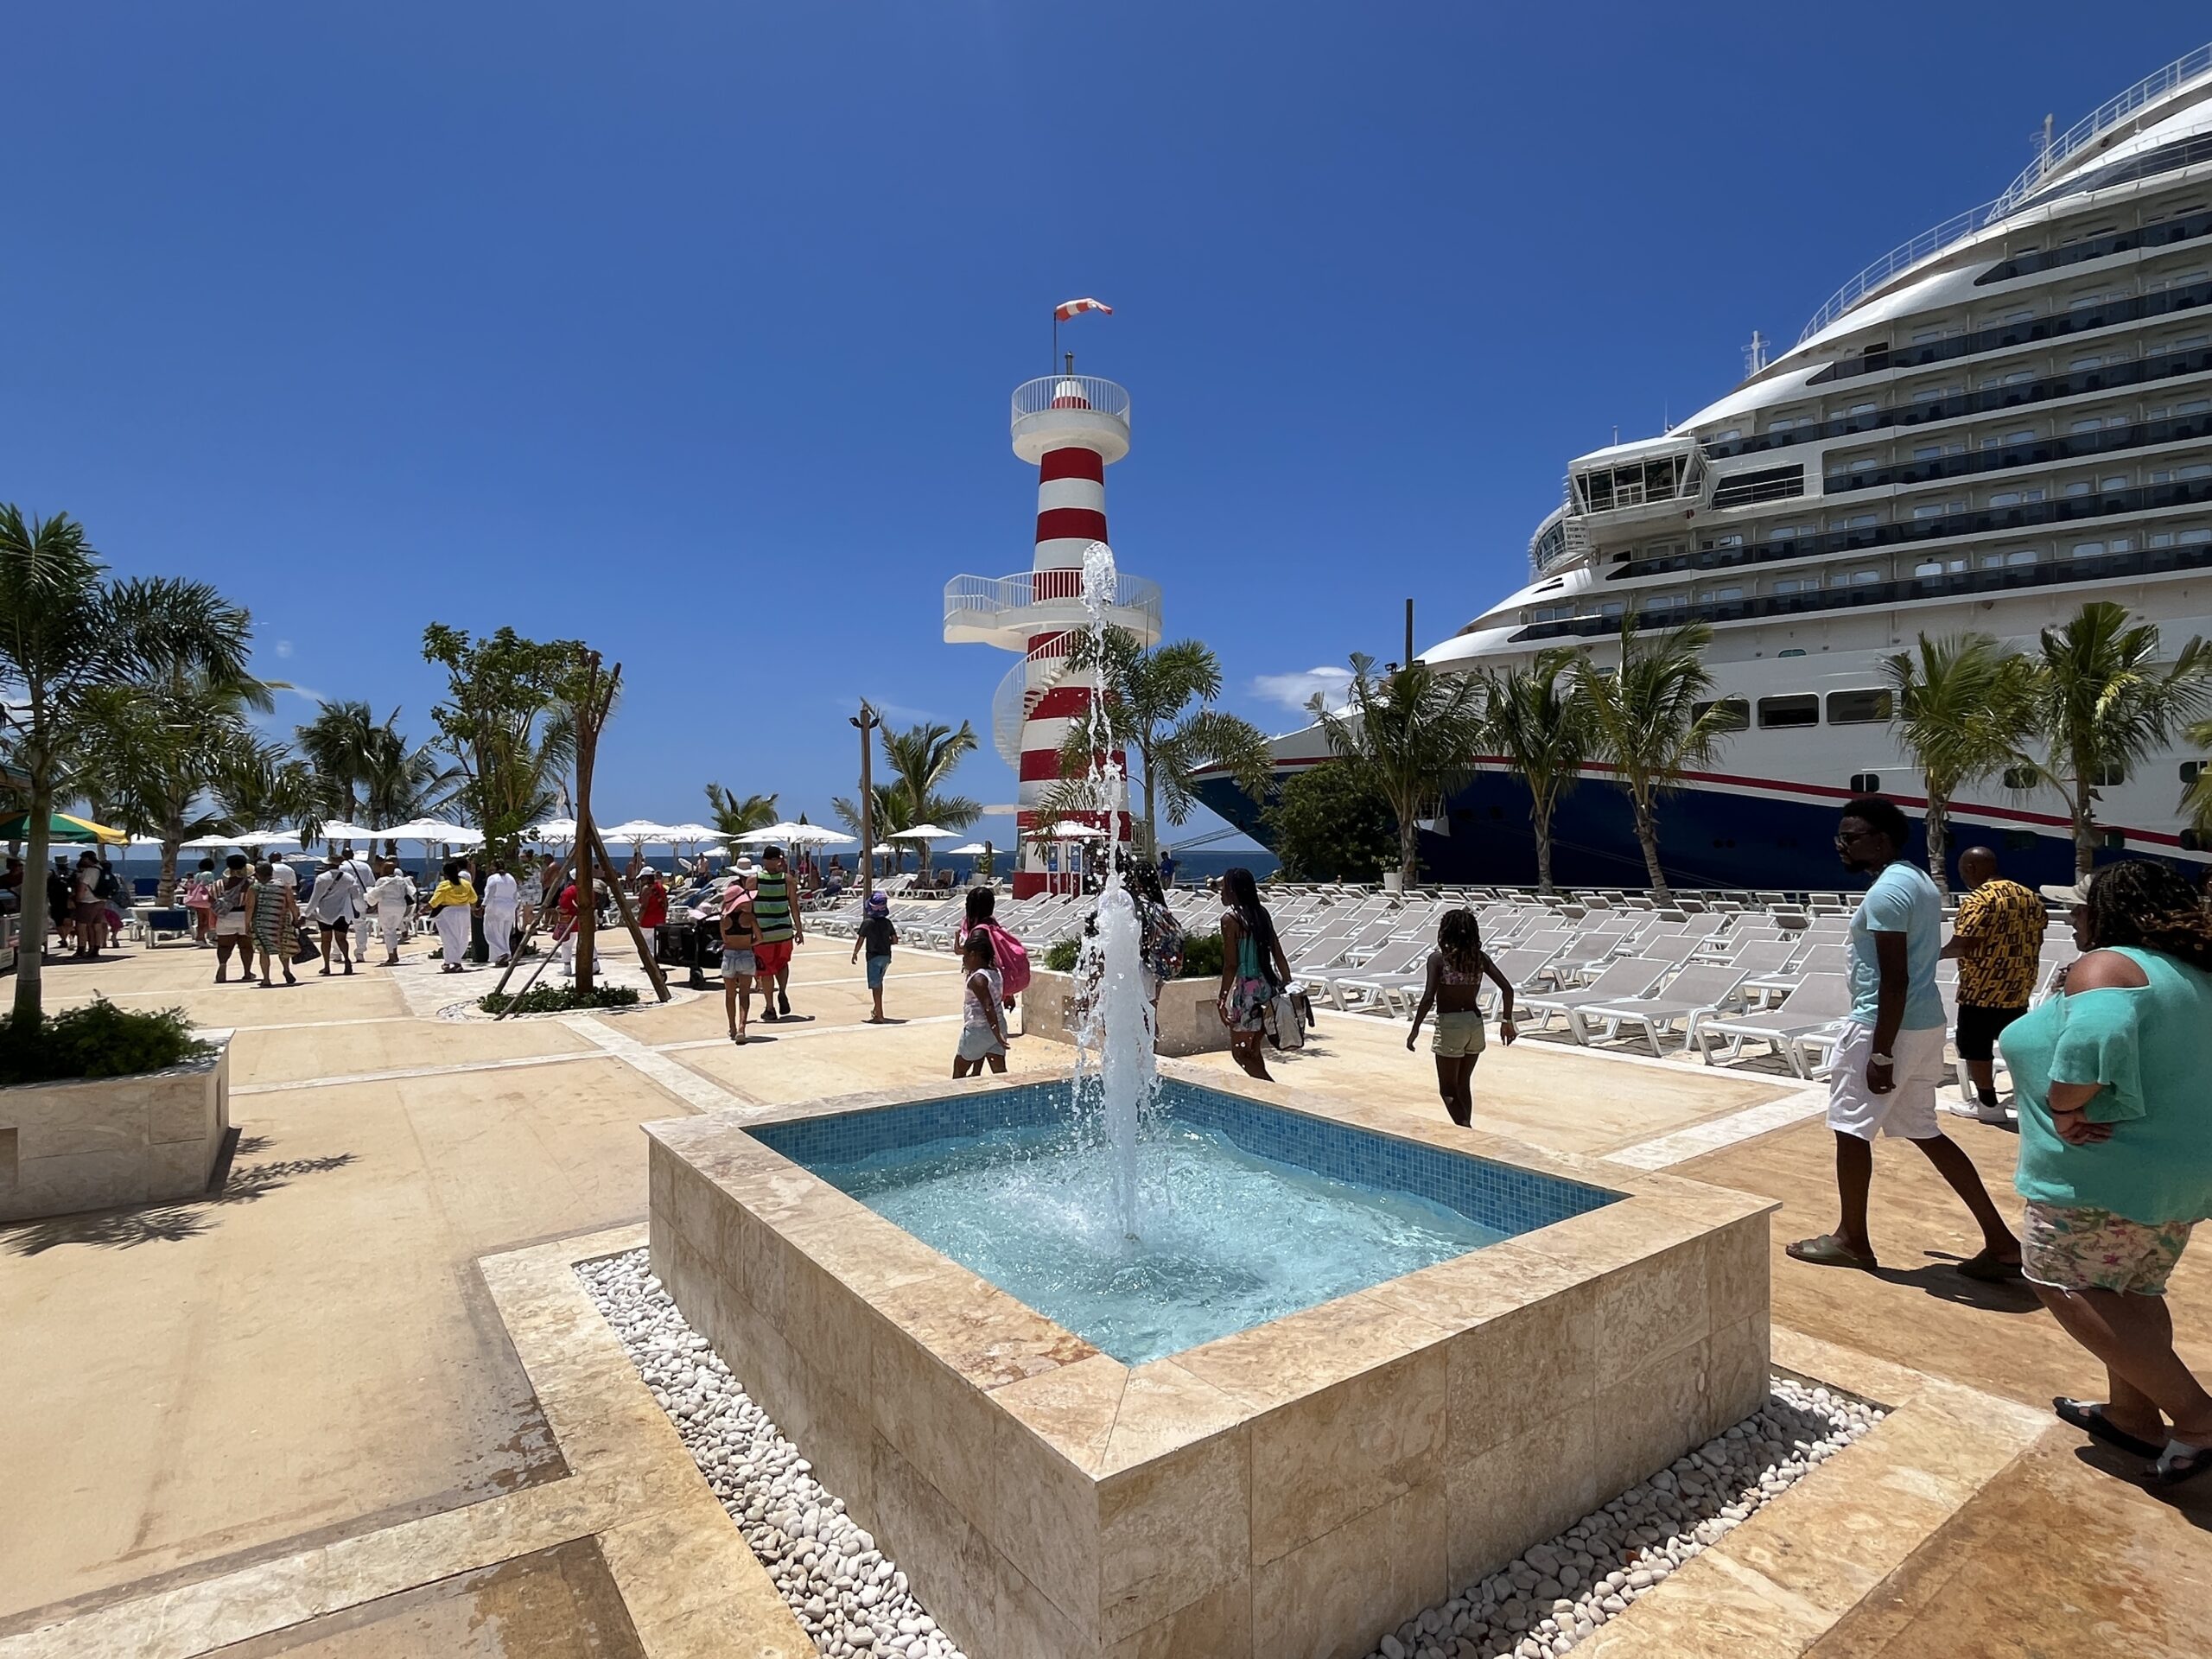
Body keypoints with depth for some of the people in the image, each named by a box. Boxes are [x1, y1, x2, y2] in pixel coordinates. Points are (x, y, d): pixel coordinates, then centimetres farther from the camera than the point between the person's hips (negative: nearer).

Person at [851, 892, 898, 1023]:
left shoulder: (867, 922, -13)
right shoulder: (888, 922, 2)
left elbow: (860, 941, -11)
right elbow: (895, 940, 3)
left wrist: (855, 953, 3)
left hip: (874, 957, -6)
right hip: (886, 956, 6)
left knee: (875, 986, -3)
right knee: (879, 982, 24)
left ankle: (879, 1016, -6)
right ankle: (877, 1010, 36)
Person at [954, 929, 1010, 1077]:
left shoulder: (977, 979, -18)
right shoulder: (994, 973, 7)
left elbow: (989, 1007, -26)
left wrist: (996, 1033, -28)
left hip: (977, 1030, -8)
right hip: (998, 1028, 8)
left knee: (959, 1072, 11)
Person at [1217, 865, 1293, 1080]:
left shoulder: (1230, 919, -12)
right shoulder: (1262, 913, 9)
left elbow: (1231, 965, -15)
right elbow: (1279, 956, 11)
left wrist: (1222, 999, -11)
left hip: (1247, 988, -7)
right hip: (1268, 986, 7)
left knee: (1240, 1052, 3)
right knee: (1253, 1050, 18)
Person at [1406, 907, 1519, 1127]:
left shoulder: (1438, 958, -12)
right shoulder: (1480, 956, 2)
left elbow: (1428, 998, -18)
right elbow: (1507, 989, -1)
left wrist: (1415, 1029, -9)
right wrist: (1507, 1021, 9)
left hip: (1450, 1025, -5)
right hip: (1475, 1024, 5)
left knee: (1448, 1089, 6)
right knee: (1464, 1085, 20)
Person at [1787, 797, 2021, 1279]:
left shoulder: (1886, 891, -19)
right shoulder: (1918, 880, 13)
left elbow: (1894, 979, -22)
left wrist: (1881, 1054, -20)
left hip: (1882, 1027, -10)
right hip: (1924, 1023, 10)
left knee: (1851, 1128, 5)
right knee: (1923, 1131, 17)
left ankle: (1851, 1239, 18)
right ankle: (2001, 1242, 17)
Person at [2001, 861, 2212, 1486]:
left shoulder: (2107, 966, -17)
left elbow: (2095, 1039, -36)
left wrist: (2065, 1113, -24)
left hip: (2108, 1172, -9)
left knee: (2066, 1285, 2)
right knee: (2133, 1292, 20)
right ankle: (2133, 1414, 28)